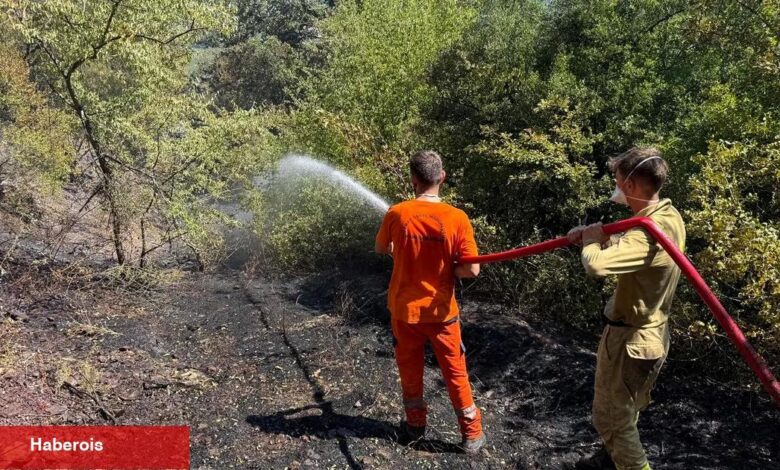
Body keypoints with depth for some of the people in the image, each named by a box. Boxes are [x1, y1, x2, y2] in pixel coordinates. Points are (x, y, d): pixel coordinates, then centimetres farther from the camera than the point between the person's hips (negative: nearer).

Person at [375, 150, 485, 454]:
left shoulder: (397, 214, -13)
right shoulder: (457, 218, -17)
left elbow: (381, 249, 6)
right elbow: (472, 270, -16)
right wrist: (446, 269, 2)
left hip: (404, 308, 1)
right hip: (440, 311, -1)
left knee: (410, 369, 20)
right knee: (455, 373, 15)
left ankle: (415, 426, 37)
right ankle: (472, 435, 27)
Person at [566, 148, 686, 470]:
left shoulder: (649, 231, -31)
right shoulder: (670, 215, 1)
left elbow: (596, 264, -43)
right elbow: (627, 251, 14)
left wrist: (590, 239, -21)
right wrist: (597, 236, -3)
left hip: (630, 339, -10)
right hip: (650, 334, 10)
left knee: (610, 417, 7)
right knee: (624, 411, 28)